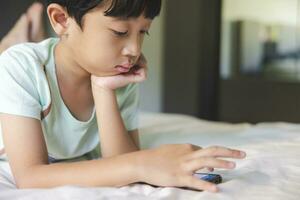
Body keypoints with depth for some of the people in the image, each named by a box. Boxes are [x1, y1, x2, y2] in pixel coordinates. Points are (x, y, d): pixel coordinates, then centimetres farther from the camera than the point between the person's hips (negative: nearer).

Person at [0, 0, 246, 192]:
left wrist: (104, 90, -36)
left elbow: (121, 171, -25)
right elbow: (29, 178, -40)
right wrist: (141, 165, -50)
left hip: (80, 180, 3)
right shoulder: (20, 67, -31)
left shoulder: (124, 79, -19)